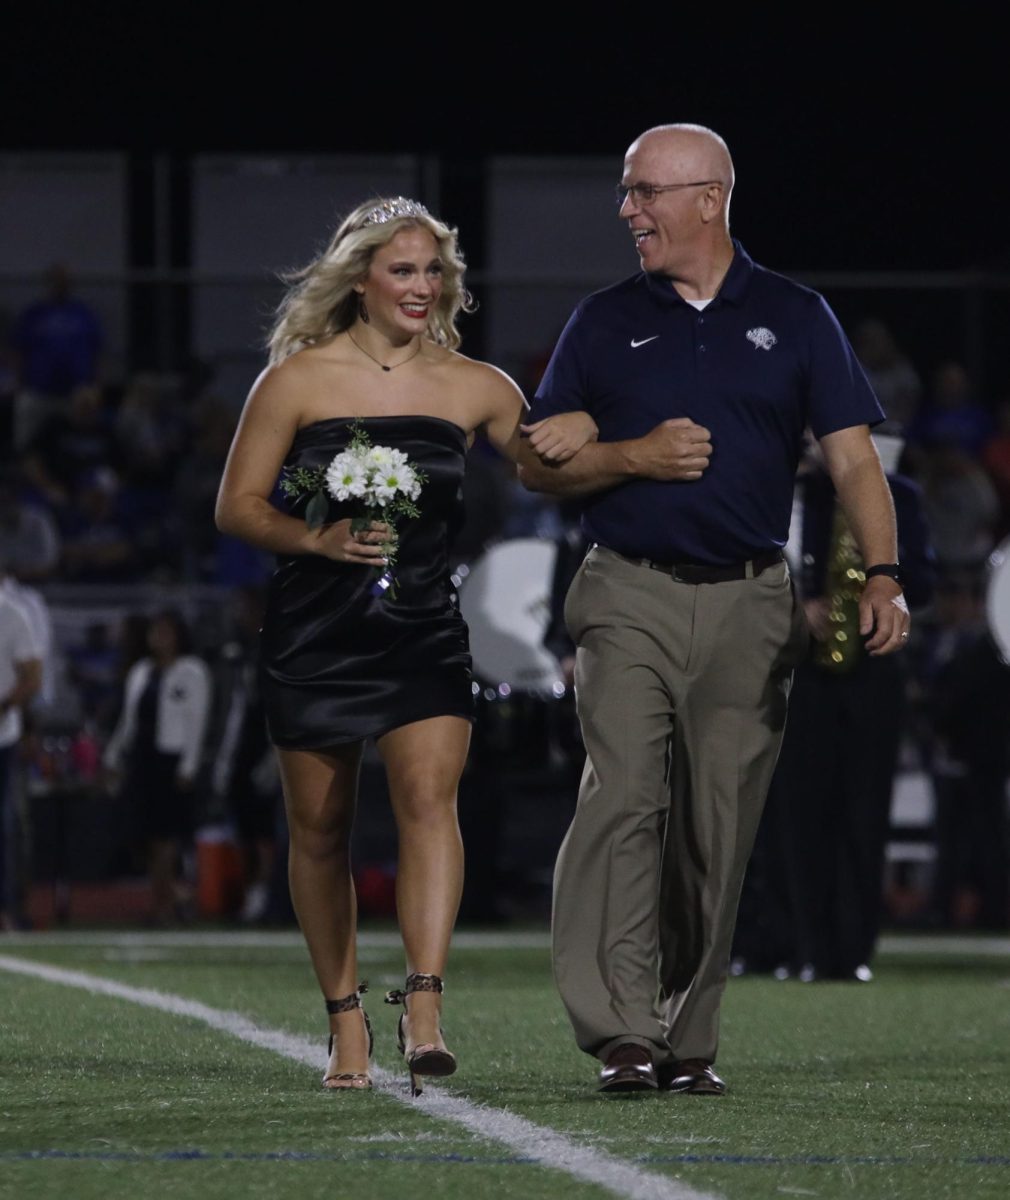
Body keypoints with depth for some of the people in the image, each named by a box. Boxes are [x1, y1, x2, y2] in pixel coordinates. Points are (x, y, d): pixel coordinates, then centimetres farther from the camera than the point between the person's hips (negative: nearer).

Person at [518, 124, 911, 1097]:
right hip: (631, 596, 0)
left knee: (718, 827, 1)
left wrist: (881, 575, -12)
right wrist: (635, 457, -8)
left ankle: (687, 1041, 9)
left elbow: (852, 460, 3)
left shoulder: (794, 320, 8)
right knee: (624, 798, -16)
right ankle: (623, 1031, -22)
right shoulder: (604, 323, 10)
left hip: (749, 606, 1)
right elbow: (536, 462, 10)